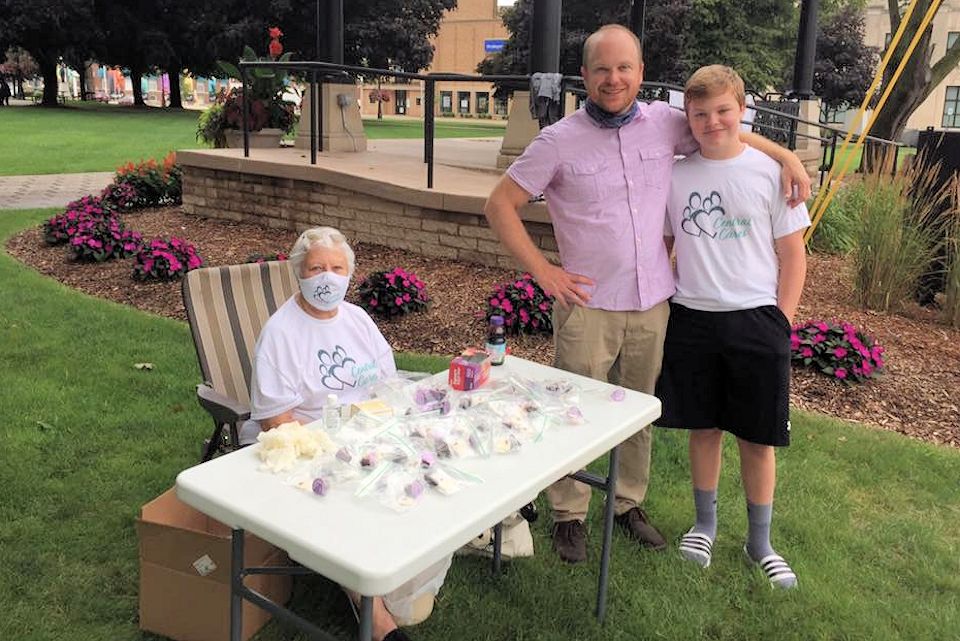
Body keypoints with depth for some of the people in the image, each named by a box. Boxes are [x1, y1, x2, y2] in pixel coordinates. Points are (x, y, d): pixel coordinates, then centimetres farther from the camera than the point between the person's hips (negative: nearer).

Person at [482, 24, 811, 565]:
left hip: (652, 304, 4)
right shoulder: (559, 141, -6)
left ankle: (630, 504, 34)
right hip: (588, 306, -3)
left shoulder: (664, 123, 4)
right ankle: (569, 515, 22)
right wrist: (542, 270, -9)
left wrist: (787, 156, 9)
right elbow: (500, 206, -4)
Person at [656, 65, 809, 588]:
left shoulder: (769, 172, -3)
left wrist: (780, 323, -3)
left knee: (758, 438, 7)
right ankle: (705, 524, 33)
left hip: (756, 320, -2)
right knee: (703, 428, 13)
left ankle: (760, 540, 25)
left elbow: (793, 255, 1)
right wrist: (661, 307, 5)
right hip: (691, 318, 2)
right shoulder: (675, 175, 3)